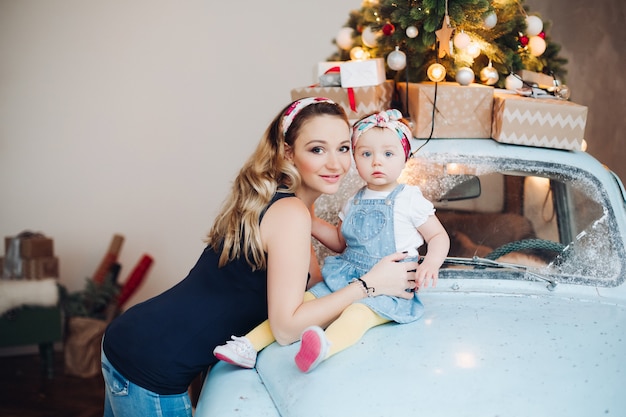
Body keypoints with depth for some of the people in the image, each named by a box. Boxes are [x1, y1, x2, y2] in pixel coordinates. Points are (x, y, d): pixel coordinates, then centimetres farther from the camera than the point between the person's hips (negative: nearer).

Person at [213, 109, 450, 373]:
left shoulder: (409, 199, -2)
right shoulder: (355, 203, 15)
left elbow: (438, 236, 1)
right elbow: (340, 241, 26)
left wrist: (430, 264, -19)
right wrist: (311, 224, 11)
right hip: (345, 279, 7)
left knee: (358, 312, -37)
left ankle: (325, 346, -66)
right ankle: (250, 344, -20)